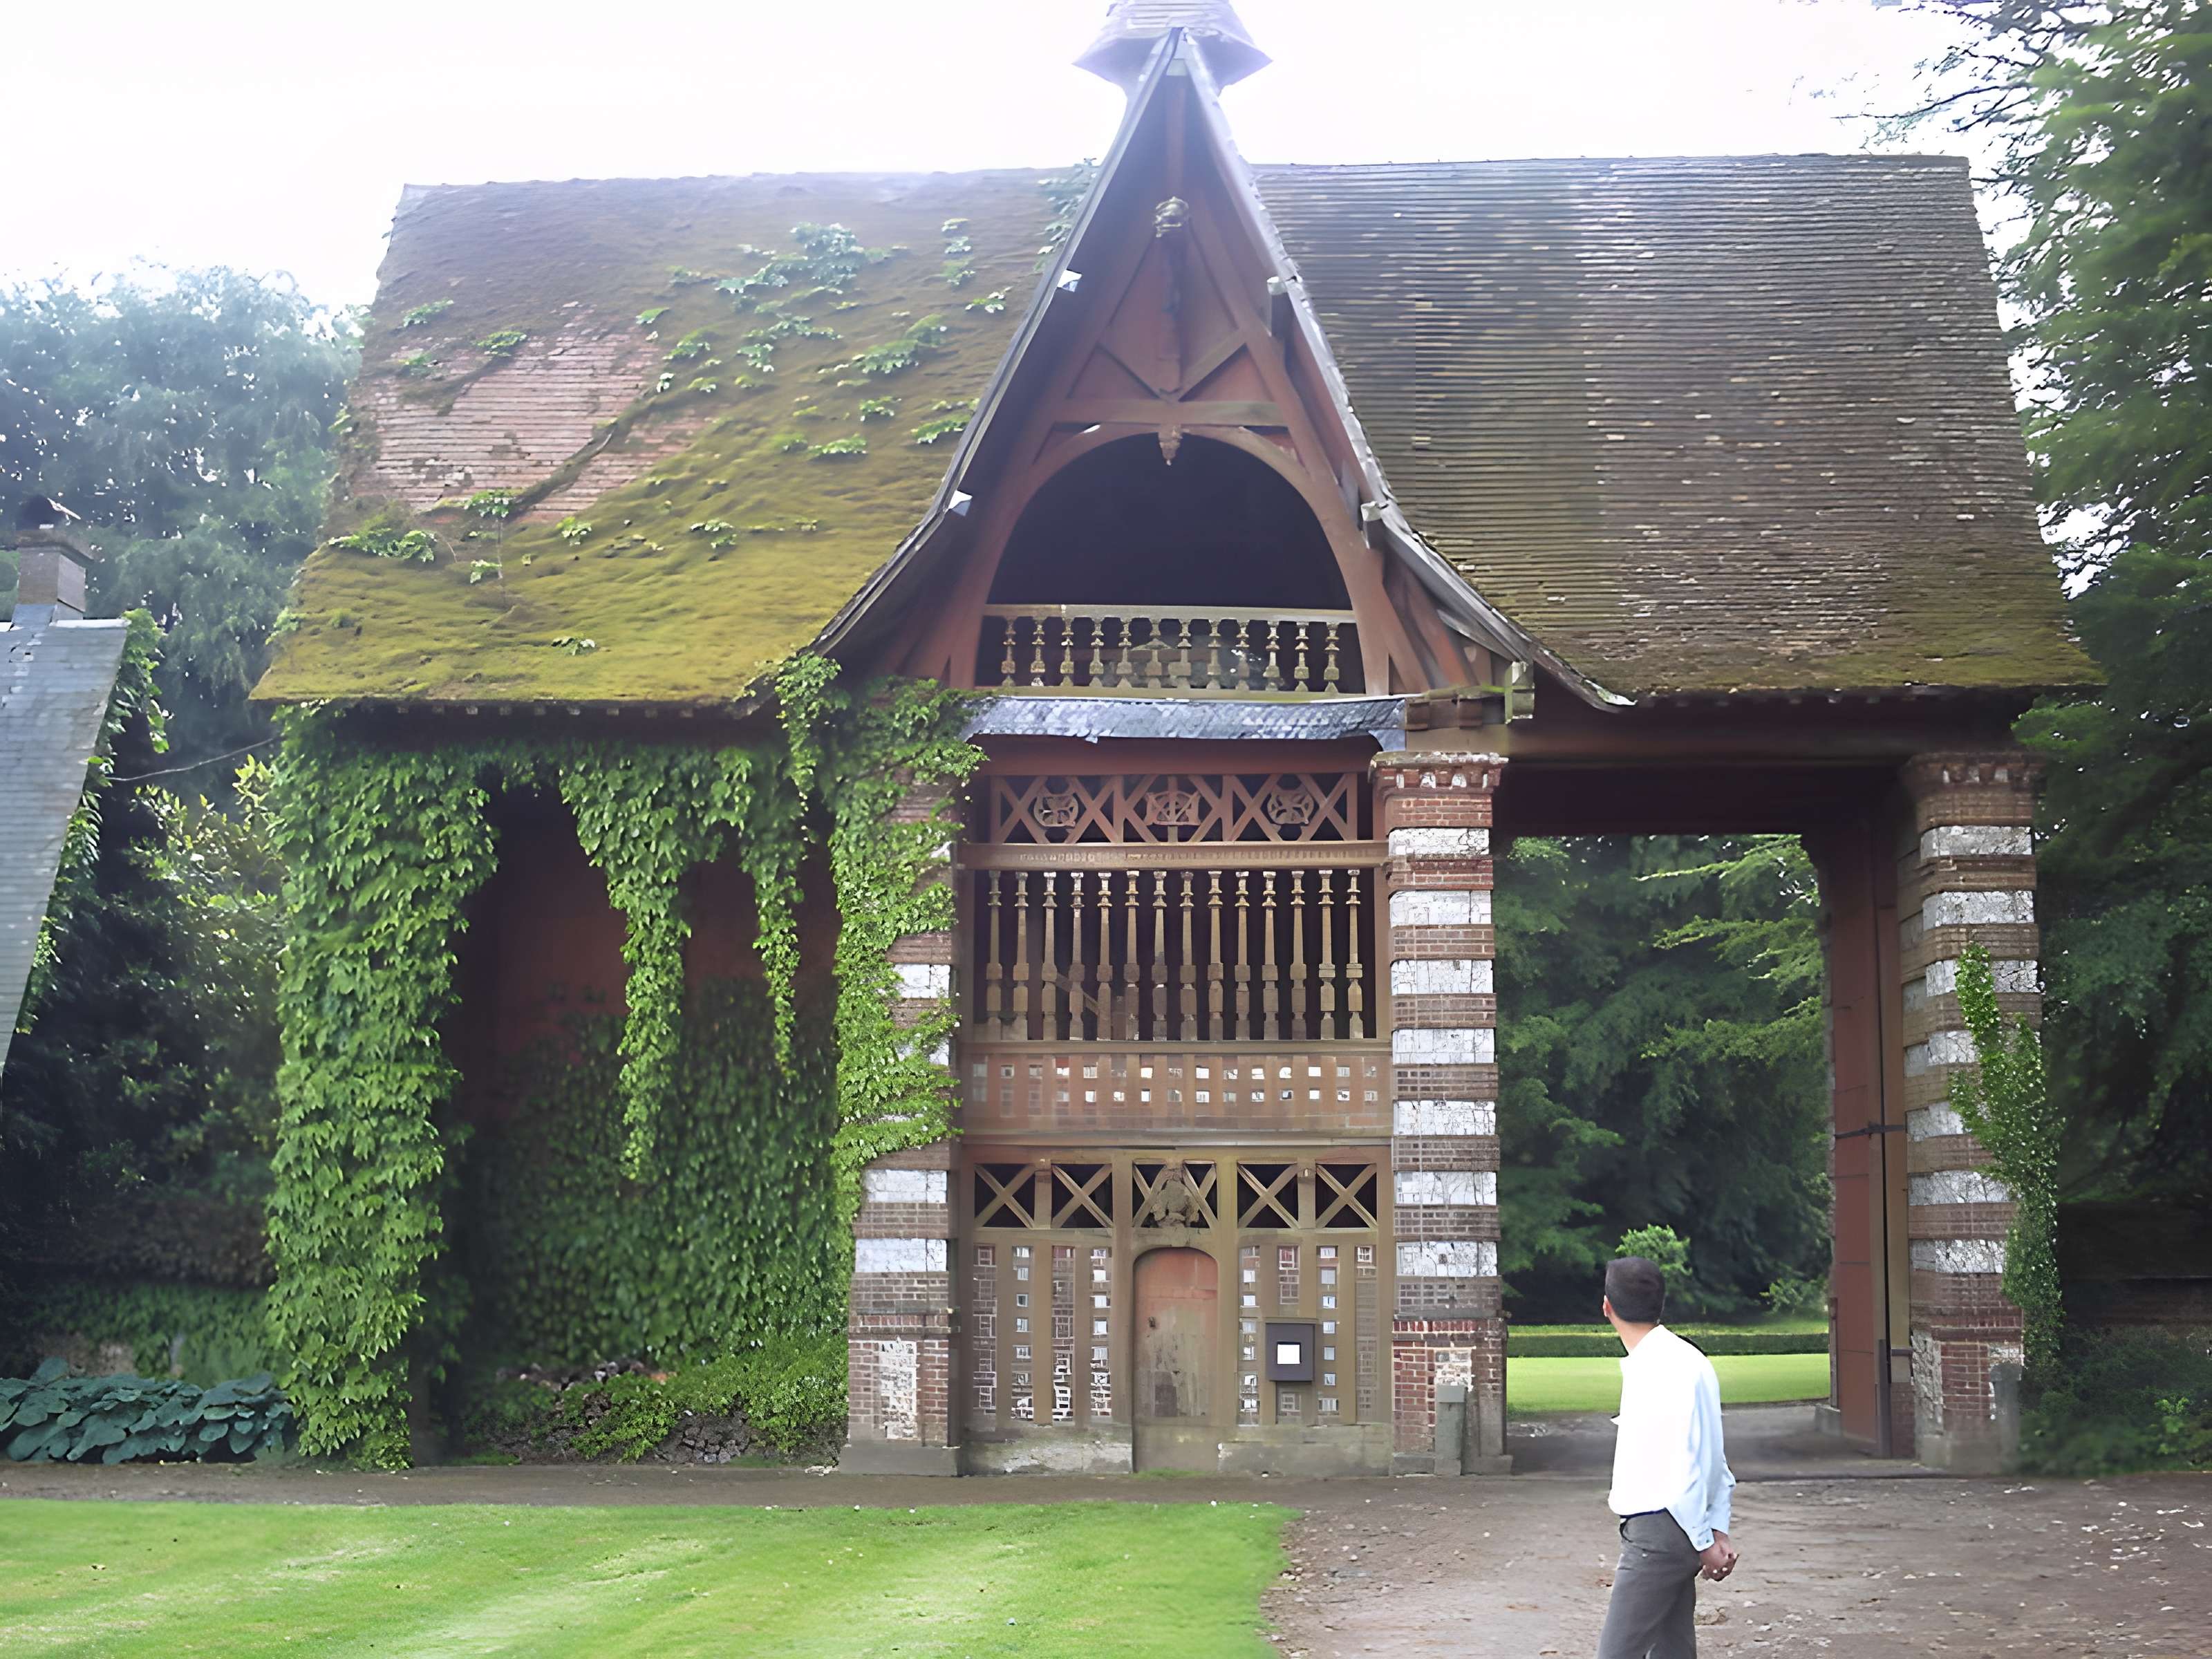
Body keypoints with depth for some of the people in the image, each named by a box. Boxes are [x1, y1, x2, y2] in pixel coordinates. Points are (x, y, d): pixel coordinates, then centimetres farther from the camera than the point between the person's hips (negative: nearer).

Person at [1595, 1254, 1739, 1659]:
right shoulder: (1684, 1361, 11)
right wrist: (1718, 1530, 13)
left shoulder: (1661, 1369, -19)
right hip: (1675, 1531, 10)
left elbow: (1683, 1467, -19)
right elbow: (1716, 1460, 13)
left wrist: (1704, 1542, -14)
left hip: (1657, 1533, -10)